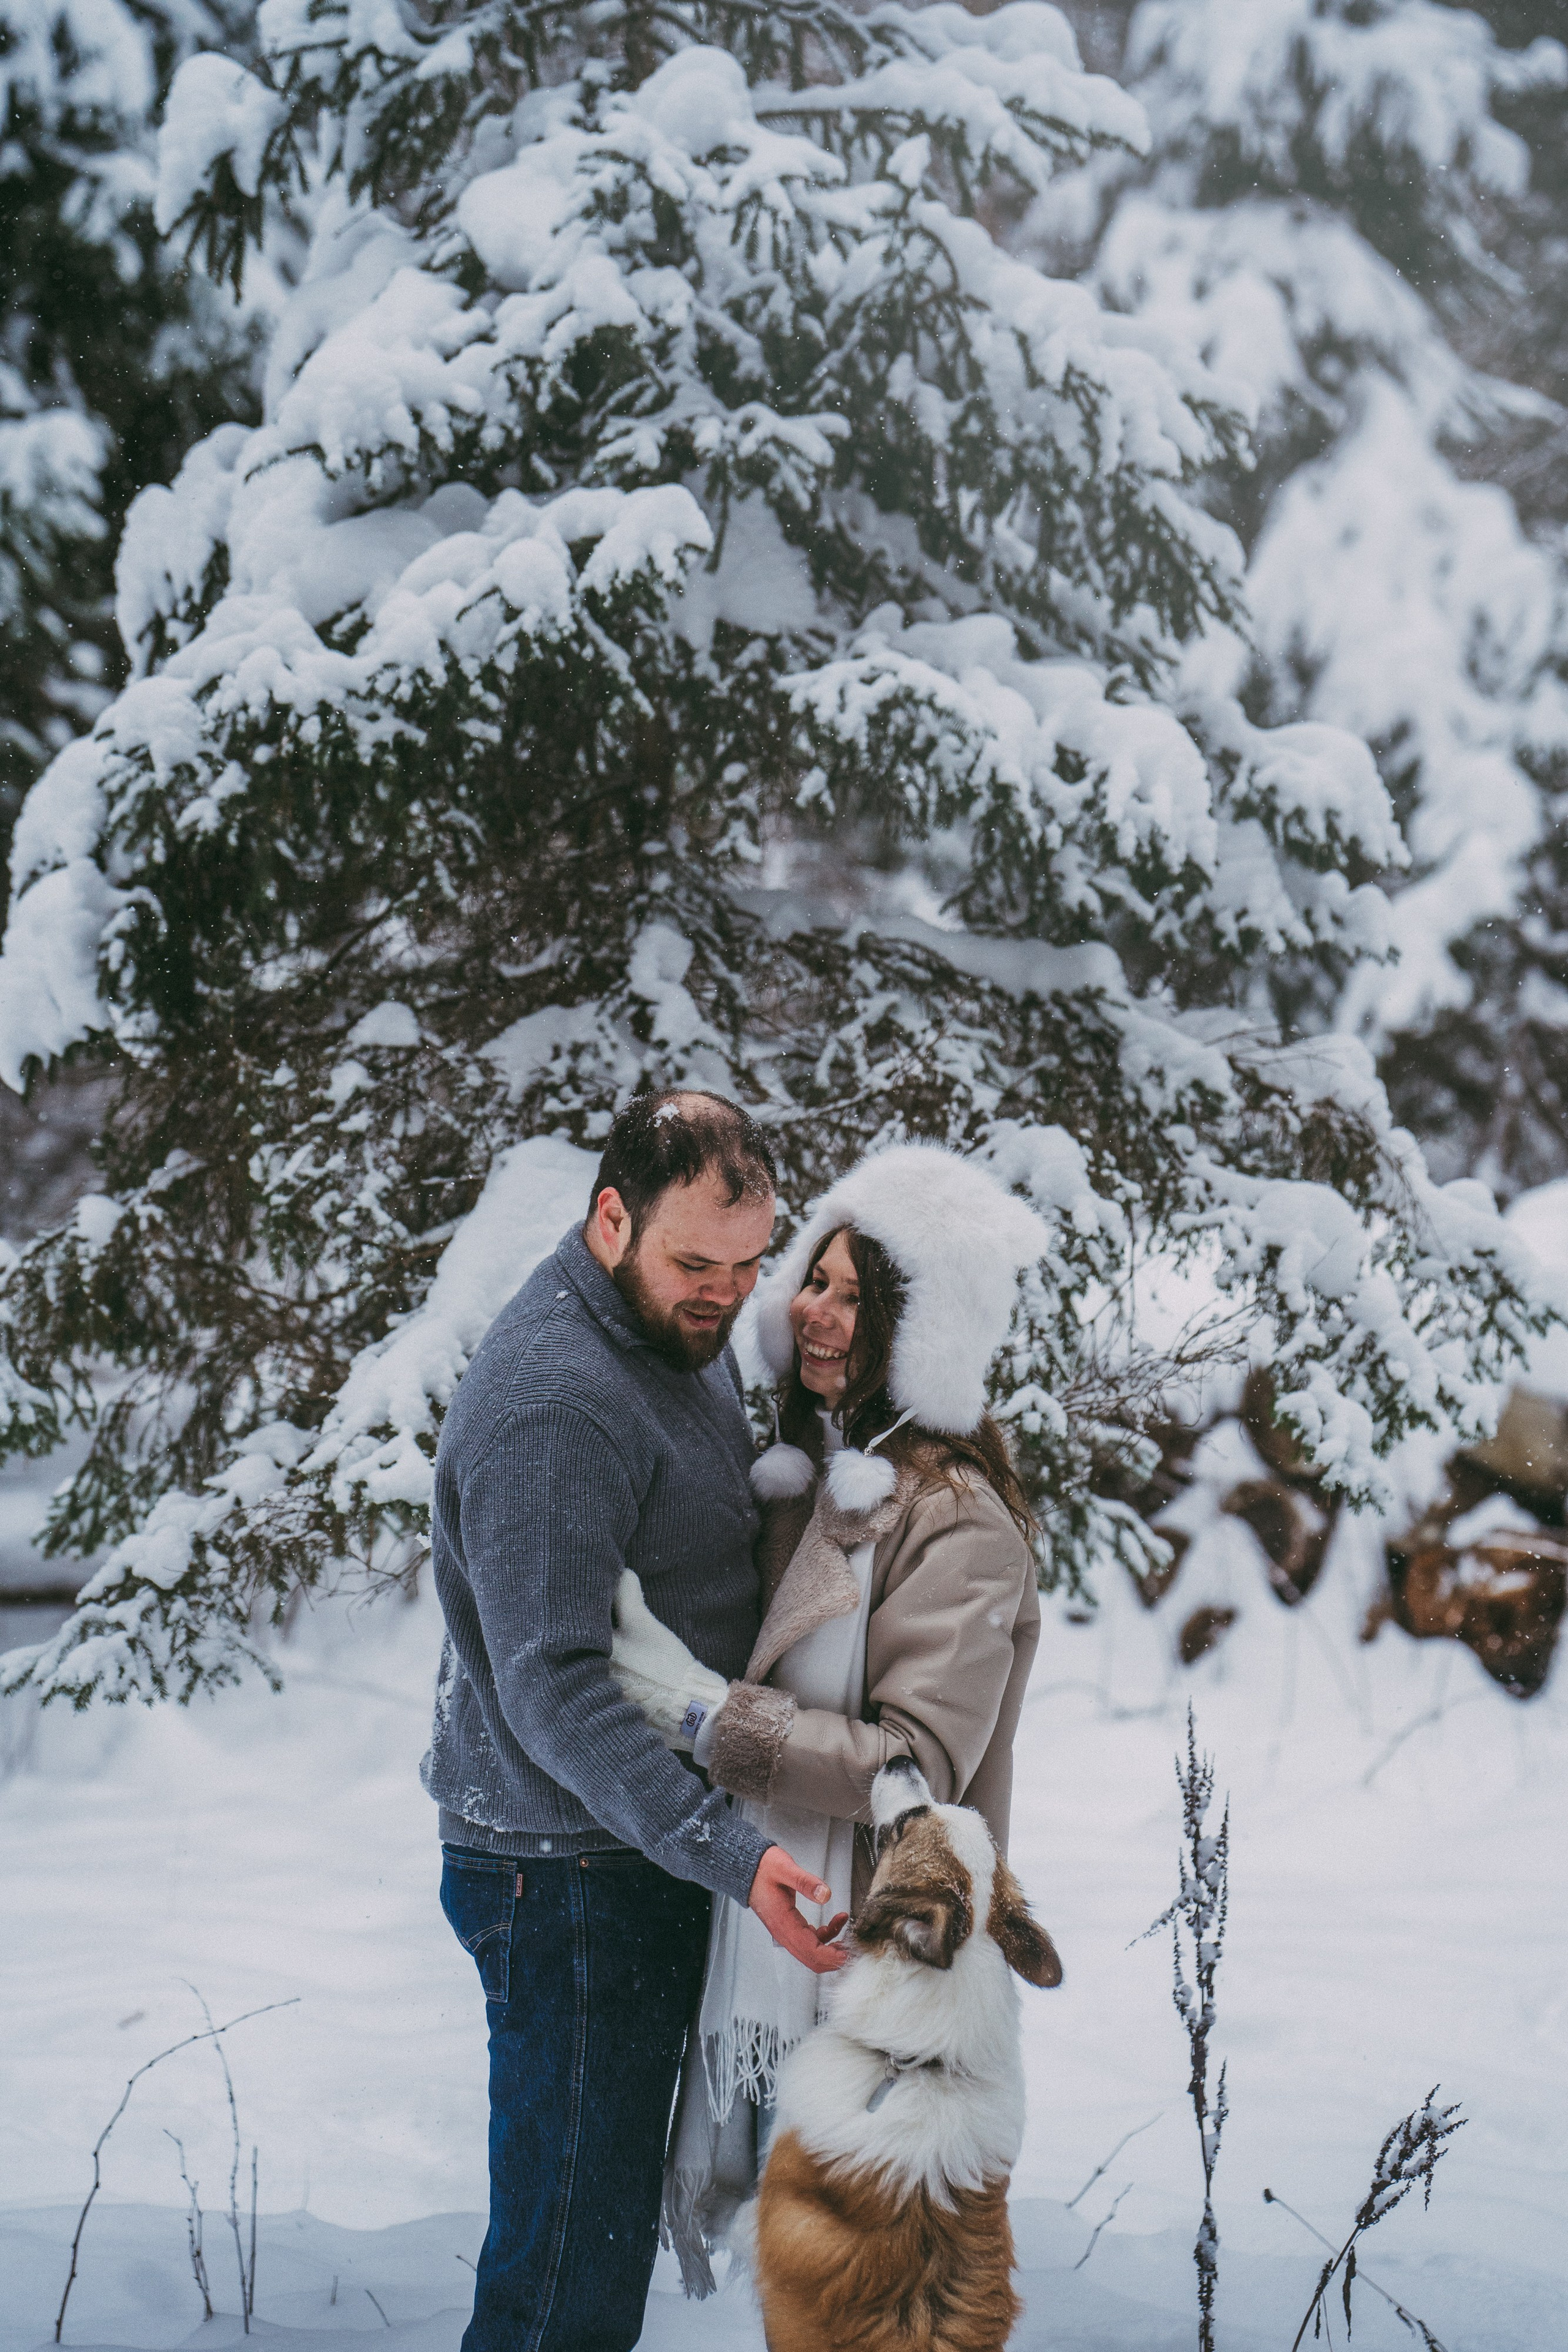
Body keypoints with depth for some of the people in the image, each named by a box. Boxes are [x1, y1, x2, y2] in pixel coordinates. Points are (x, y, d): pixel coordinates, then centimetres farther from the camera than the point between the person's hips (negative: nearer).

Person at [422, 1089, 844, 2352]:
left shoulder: (689, 1334, 8)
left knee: (613, 2213, 19)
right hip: (569, 1877, -10)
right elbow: (552, 1688, -28)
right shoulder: (552, 1404, -23)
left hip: (648, 1851, 10)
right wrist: (727, 1849, -34)